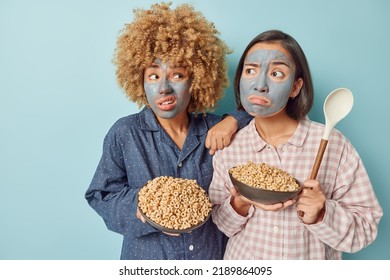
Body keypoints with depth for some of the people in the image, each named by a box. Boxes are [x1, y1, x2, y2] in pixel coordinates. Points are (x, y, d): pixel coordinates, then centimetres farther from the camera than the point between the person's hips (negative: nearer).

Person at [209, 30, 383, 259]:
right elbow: (218, 223, -6)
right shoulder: (228, 147, -13)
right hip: (243, 260, 1)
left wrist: (321, 215, -28)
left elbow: (366, 227, -12)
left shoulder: (332, 144, -18)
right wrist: (240, 204, -24)